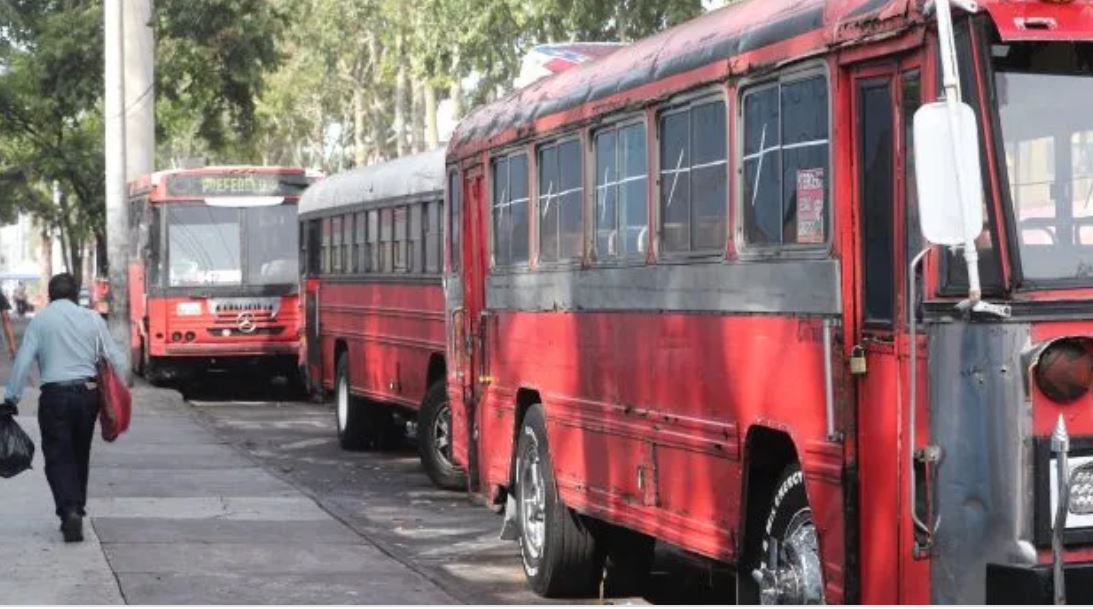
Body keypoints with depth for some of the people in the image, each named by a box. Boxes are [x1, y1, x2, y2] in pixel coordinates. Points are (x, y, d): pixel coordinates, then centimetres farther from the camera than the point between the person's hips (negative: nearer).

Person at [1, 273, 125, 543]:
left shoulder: (40, 320, -2)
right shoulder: (93, 319, 4)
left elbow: (23, 362, -6)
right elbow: (116, 360, 5)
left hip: (54, 395, -3)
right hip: (88, 393, 3)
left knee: (58, 457, -1)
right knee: (80, 455, 17)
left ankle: (69, 510, -20)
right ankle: (77, 509, 23)